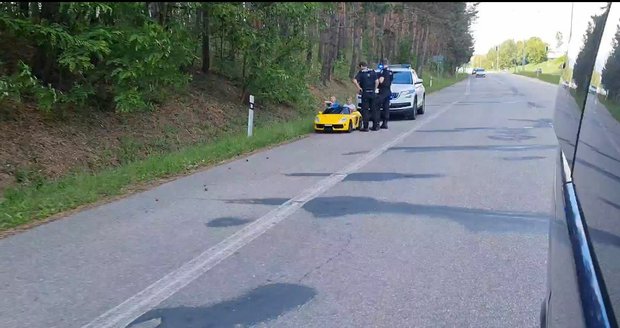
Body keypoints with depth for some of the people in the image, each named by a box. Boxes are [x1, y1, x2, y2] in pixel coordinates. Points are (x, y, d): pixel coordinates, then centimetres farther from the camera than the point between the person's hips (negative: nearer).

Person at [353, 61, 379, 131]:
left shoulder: (361, 73, -3)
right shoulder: (373, 72, 7)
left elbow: (354, 80, -18)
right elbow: (377, 81, -2)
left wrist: (359, 88, -8)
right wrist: (374, 89, 7)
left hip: (365, 93, -4)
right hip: (372, 93, 4)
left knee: (365, 110, 1)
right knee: (373, 110, 11)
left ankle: (366, 127, -2)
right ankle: (375, 126, 15)